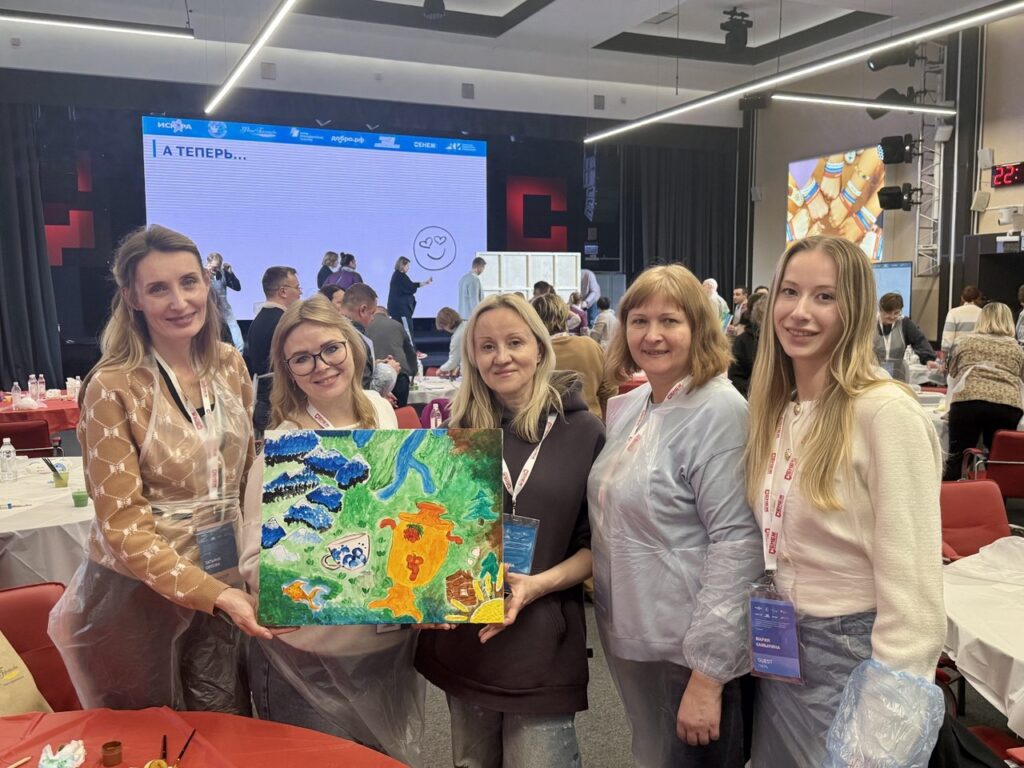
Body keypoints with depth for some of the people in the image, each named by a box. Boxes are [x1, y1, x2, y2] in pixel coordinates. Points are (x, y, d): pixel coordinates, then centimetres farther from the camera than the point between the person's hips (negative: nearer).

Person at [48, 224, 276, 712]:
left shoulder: (229, 364, -2)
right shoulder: (113, 387, -17)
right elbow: (123, 524, -17)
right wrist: (213, 594, -26)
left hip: (224, 578, 4)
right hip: (141, 586, -4)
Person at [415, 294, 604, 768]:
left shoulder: (582, 431, -5)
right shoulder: (460, 430, 3)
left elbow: (598, 543, -3)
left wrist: (538, 584, -18)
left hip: (542, 643, -3)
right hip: (461, 637, 3)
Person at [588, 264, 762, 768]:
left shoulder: (719, 411, -18)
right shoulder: (626, 408, 5)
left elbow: (736, 542, -21)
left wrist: (707, 674, -21)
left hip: (689, 649, -7)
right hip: (629, 637, 7)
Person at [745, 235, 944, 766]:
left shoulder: (886, 413, -19)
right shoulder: (776, 409, 5)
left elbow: (911, 582, -20)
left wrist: (890, 712, -20)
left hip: (854, 654, -7)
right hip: (779, 649, 7)